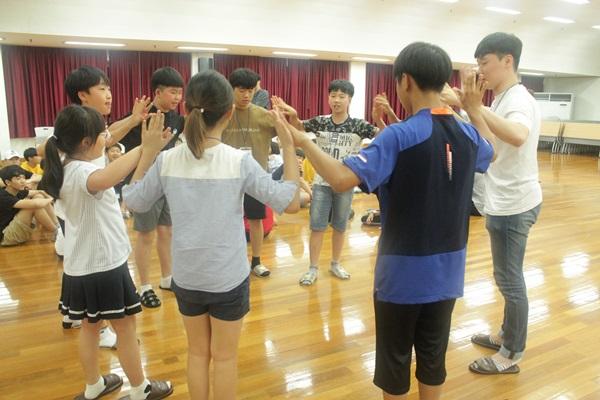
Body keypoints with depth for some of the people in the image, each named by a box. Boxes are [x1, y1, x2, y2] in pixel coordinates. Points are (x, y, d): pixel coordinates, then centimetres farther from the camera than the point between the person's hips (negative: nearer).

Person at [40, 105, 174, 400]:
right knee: (125, 327, 9)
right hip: (103, 265, -9)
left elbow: (102, 143, 20)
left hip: (82, 265, 9)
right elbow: (102, 180, -53)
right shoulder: (81, 172, -27)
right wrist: (145, 149, -54)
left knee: (90, 326, 23)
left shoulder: (68, 165, 2)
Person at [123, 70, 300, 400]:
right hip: (228, 279, -3)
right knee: (225, 357, 16)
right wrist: (287, 144, -11)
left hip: (186, 278, 3)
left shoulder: (167, 160, -9)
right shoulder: (239, 161, -17)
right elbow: (290, 203, -15)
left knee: (197, 352, 22)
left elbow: (132, 202, 5)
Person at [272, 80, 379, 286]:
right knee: (317, 226, 2)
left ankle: (335, 264, 31)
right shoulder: (320, 122, -2)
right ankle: (313, 268, 14)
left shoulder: (357, 125, -8)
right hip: (322, 182, 0)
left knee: (340, 226, 13)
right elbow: (298, 126, 1)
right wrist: (291, 113, -23)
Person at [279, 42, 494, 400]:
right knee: (434, 355, 21)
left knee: (395, 359, 15)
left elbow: (342, 179, -32)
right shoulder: (469, 135, 0)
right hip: (448, 270, 6)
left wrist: (303, 141, -19)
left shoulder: (400, 136, -20)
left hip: (403, 271, -5)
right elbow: (491, 155, 25)